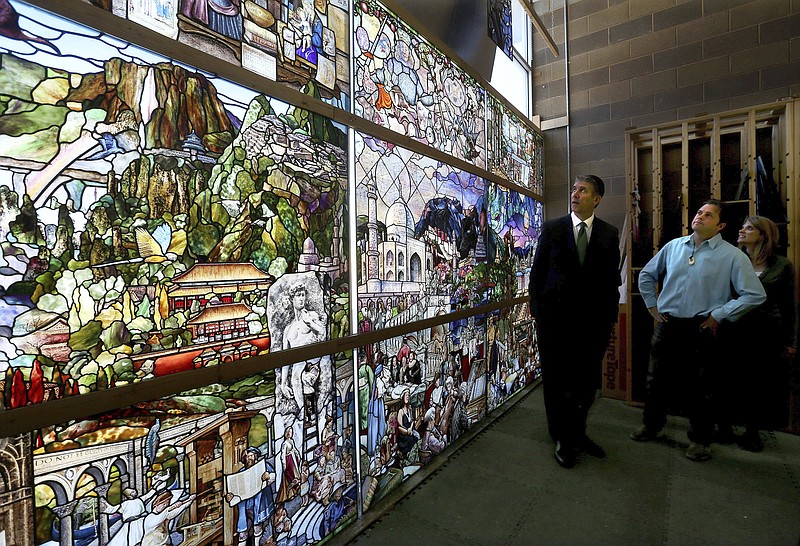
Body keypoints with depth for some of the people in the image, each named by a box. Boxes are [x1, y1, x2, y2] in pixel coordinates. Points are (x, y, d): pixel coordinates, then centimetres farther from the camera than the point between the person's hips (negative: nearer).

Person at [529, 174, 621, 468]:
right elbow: (537, 272, 1)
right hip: (556, 317, -1)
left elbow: (613, 277, 8)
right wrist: (537, 311, -3)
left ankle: (577, 433, 34)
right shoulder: (552, 228, 1)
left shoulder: (610, 233, 6)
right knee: (557, 381, 9)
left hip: (594, 319, 2)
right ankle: (563, 439, 28)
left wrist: (611, 314, 3)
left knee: (587, 382, 12)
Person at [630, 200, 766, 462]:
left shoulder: (732, 256, -4)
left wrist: (718, 315, -9)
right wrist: (652, 305, 12)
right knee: (657, 381, 14)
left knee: (699, 389, 9)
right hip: (667, 327, 3)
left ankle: (700, 439, 29)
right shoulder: (673, 246, 6)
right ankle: (651, 426, 33)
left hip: (701, 331, -3)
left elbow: (755, 295, -7)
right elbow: (646, 275, 18)